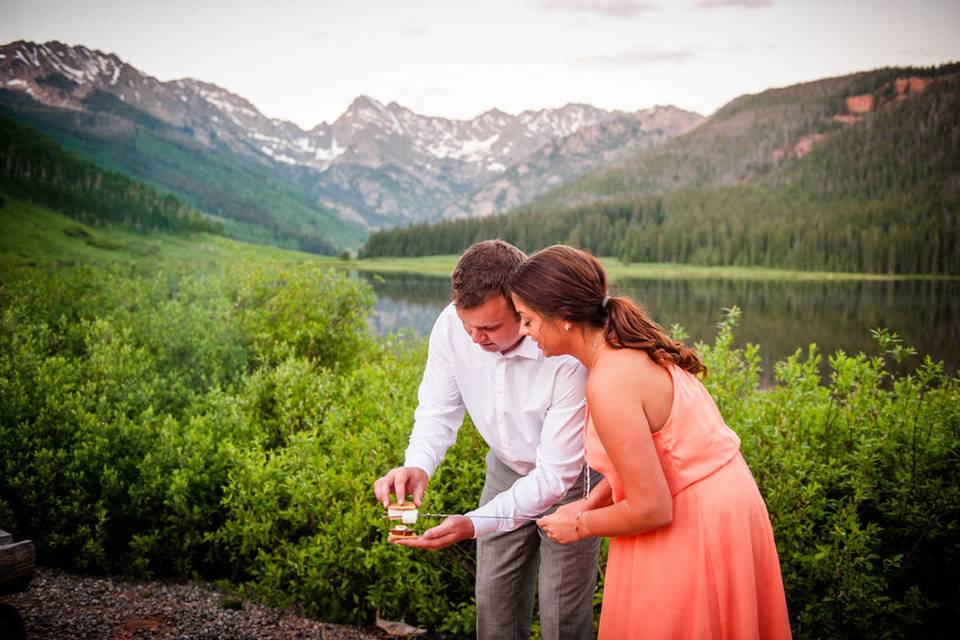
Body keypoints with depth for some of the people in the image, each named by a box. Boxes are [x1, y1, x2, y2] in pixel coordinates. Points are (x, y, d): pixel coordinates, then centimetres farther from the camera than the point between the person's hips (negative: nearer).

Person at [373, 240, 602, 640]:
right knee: (493, 597, 14)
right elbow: (438, 410, -9)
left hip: (570, 475, -4)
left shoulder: (568, 356, -37)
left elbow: (555, 474, -32)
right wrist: (417, 465, -31)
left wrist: (474, 525, -40)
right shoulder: (452, 325, -23)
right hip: (508, 468, 4)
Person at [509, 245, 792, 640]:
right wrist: (589, 504, 3)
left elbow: (651, 509, -25)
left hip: (692, 529, -9)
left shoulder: (608, 382, -27)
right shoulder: (634, 348, 1)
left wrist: (580, 526, -9)